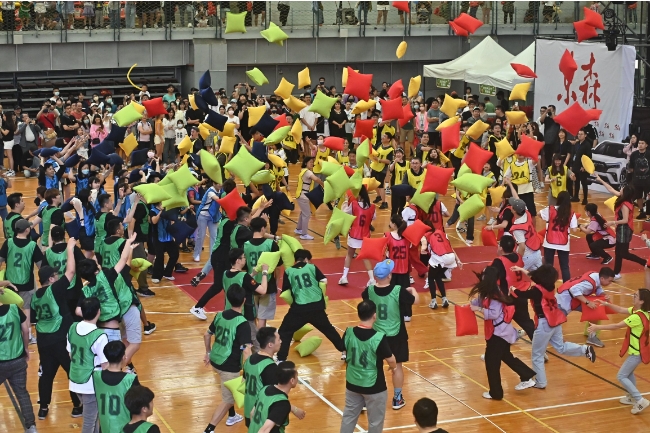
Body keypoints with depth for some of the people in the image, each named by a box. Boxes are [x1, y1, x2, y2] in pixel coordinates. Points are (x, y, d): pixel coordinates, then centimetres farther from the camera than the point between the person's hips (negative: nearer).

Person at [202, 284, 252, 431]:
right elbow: (246, 351, -27)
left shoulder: (220, 315, 0)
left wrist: (208, 353, 29)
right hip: (229, 366, -8)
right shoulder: (243, 323, -22)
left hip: (215, 360, 8)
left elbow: (207, 335, 14)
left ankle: (232, 416, 47)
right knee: (228, 400, 5)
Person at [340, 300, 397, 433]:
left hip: (352, 383, 5)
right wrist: (393, 367, 8)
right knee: (375, 421, 13)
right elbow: (391, 360, -14)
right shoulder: (379, 337, -24)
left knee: (349, 416, 21)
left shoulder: (348, 333, -10)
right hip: (374, 386, -4)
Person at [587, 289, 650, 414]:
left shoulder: (637, 317, -29)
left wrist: (598, 327, -18)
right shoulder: (639, 311, -2)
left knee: (621, 376, -2)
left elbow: (617, 326, -25)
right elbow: (621, 310, 8)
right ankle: (632, 397, 38)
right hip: (638, 350, 10)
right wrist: (607, 304, -2)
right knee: (628, 373, 26)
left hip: (637, 352, -10)